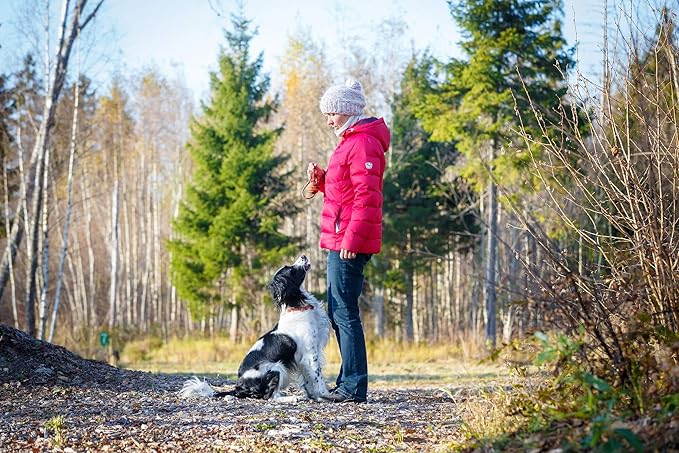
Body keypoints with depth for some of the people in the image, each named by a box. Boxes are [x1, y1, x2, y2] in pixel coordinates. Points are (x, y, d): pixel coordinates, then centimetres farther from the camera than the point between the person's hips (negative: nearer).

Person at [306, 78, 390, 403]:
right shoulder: (350, 142, 21)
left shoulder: (362, 143, -12)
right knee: (338, 312, 13)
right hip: (341, 242, 11)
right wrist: (320, 179, 8)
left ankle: (354, 387, -8)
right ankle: (348, 382, 19)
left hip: (348, 244, -11)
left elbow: (367, 196, -20)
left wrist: (352, 238, -24)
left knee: (344, 312, -10)